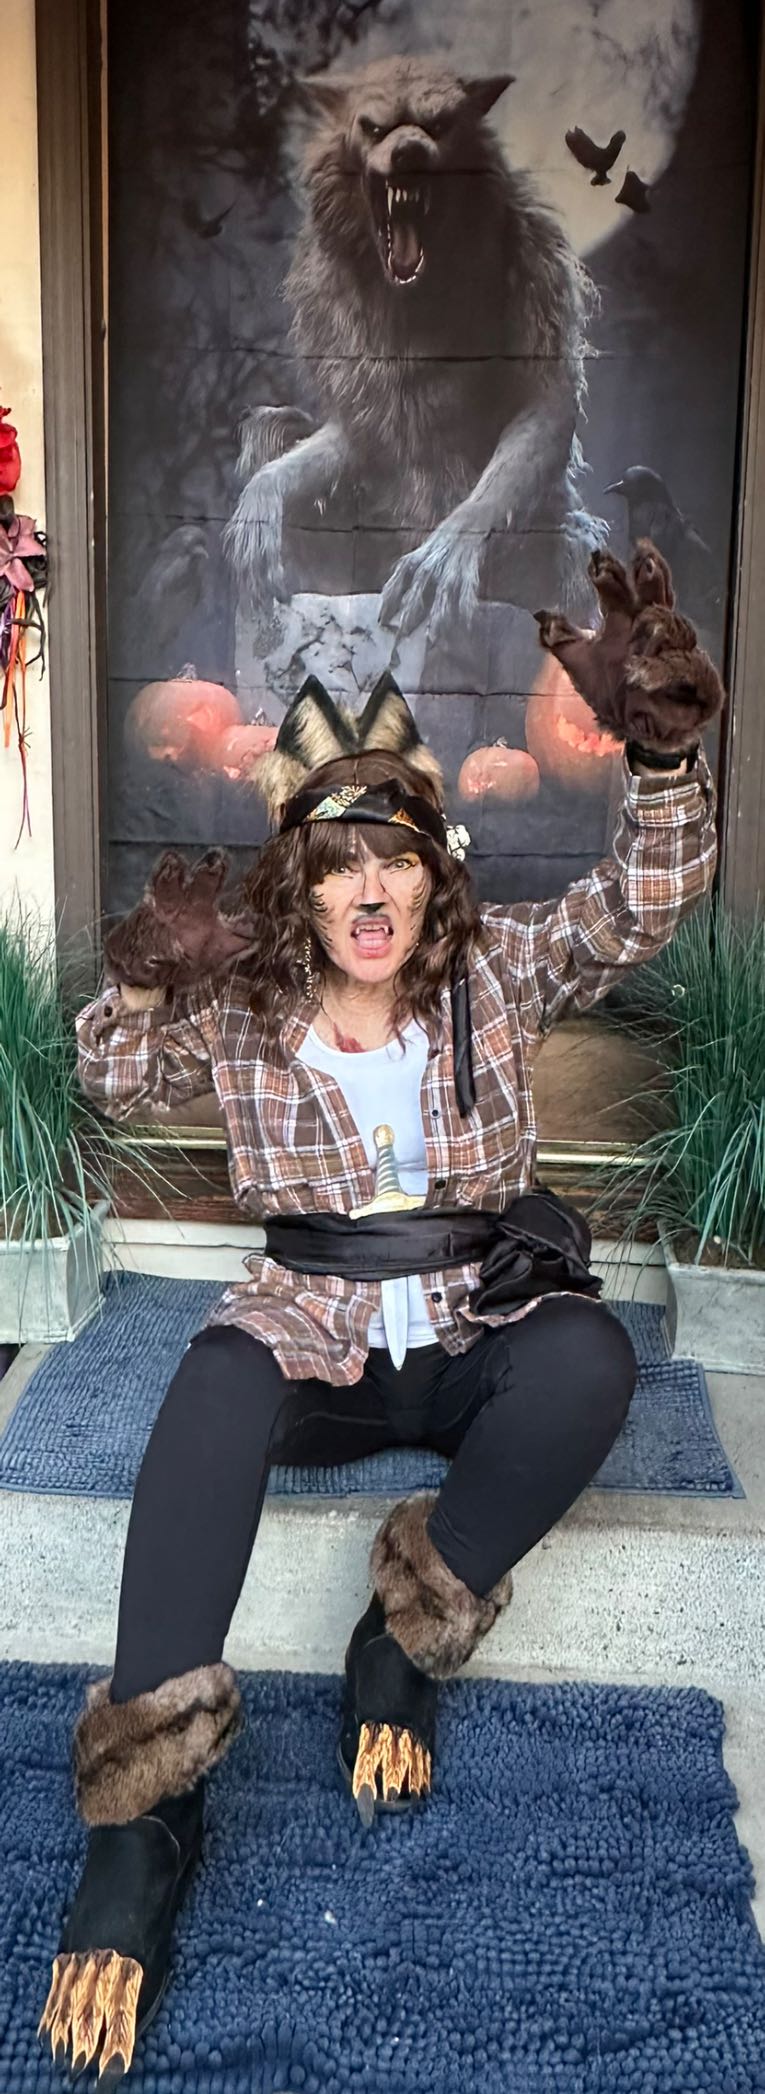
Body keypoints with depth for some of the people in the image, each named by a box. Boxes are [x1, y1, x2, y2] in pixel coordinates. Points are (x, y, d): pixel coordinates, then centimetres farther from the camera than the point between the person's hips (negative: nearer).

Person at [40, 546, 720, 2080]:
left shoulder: (497, 973, 4)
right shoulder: (247, 1008, 6)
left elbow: (647, 901, -5)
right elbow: (115, 1085, 9)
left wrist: (662, 745, -24)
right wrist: (144, 977, -12)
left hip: (475, 1333, 1)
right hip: (316, 1329, 0)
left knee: (589, 1359, -34)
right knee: (219, 1380, -35)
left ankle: (400, 1653, -16)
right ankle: (141, 1813, -34)